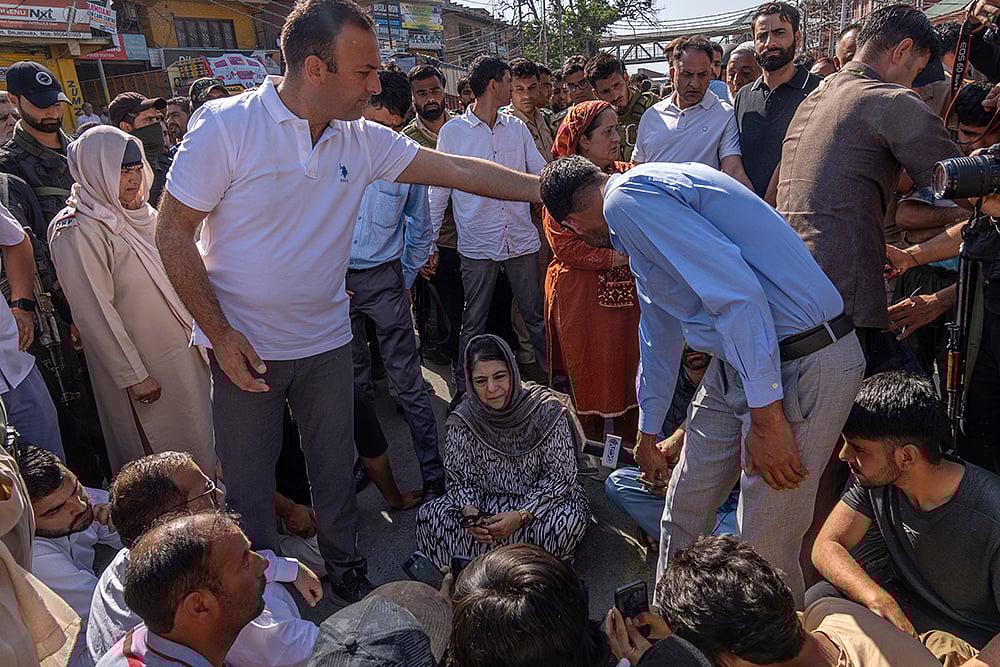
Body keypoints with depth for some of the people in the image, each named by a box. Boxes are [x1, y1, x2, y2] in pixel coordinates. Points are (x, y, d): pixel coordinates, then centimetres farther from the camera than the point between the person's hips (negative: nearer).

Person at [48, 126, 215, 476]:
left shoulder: (138, 214, 8)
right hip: (145, 369, -8)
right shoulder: (77, 231, -17)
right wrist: (133, 376, -17)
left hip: (183, 352, 8)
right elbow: (95, 313, -19)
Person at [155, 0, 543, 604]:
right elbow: (173, 233, -12)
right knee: (248, 481, 13)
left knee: (336, 468, 17)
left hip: (326, 343, 3)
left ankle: (347, 567, 40)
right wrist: (220, 333, -15)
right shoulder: (226, 125, -16)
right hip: (243, 348, -3)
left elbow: (463, 170, -3)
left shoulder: (363, 140, -4)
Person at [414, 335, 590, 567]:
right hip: (486, 501, 2)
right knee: (428, 515, -19)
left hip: (540, 501, -2)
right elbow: (459, 478, -2)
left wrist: (521, 516, -26)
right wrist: (470, 514, -23)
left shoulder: (547, 410, -18)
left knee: (568, 521, -35)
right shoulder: (463, 419, -10)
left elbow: (560, 476, -14)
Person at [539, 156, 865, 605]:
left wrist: (766, 419, -23)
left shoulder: (628, 197, -16)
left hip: (800, 363, -10)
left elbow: (737, 293, -26)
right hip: (736, 364, 10)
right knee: (682, 516, 17)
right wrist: (648, 432, 40)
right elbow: (659, 336, 29)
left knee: (765, 551, -1)